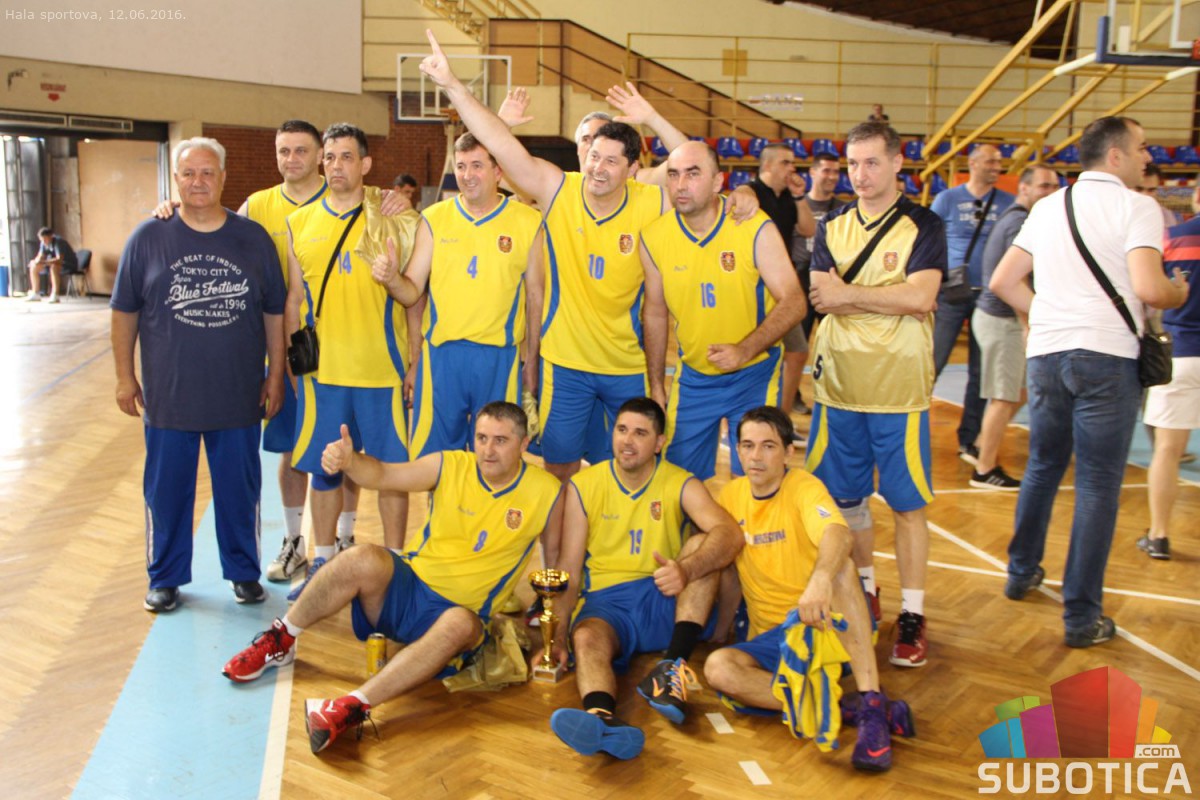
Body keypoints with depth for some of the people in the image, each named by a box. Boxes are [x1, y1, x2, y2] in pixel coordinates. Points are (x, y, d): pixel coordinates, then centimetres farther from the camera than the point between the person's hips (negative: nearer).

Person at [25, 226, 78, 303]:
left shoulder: (58, 242, -25)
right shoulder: (44, 243, -2)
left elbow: (59, 259, -35)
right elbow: (40, 256, 2)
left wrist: (44, 262, -39)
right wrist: (37, 261, -21)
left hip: (70, 265, -8)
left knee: (54, 266, -38)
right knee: (33, 265, 3)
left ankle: (55, 295, -36)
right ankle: (35, 294, 8)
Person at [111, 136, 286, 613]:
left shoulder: (254, 238, 2)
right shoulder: (148, 237, 0)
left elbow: (274, 314, 6)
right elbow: (125, 312, 5)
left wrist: (275, 377, 4)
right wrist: (125, 376, 3)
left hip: (238, 396, 0)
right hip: (168, 395, 0)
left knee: (240, 489, 10)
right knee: (166, 490, 10)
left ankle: (244, 572, 26)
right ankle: (165, 578, 26)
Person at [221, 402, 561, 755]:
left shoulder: (545, 492, -5)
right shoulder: (450, 466, -1)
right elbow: (382, 475, -7)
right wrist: (349, 460, -30)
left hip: (460, 611, -1)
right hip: (408, 587, 2)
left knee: (461, 625, -38)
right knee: (364, 560, -30)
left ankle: (353, 707, -44)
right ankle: (279, 642, -10)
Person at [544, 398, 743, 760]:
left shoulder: (681, 484, 1)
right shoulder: (583, 486, 4)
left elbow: (730, 533, -18)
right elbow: (570, 568, 1)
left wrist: (686, 570, -39)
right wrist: (558, 633, -14)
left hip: (666, 602, 1)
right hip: (606, 602, 0)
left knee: (702, 545, -23)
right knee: (586, 638, -33)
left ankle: (675, 666, -32)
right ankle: (604, 719, -64)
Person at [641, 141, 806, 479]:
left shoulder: (756, 229, -16)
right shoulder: (654, 237, -6)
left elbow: (793, 303, -14)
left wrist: (745, 350, -27)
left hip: (754, 376, -3)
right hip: (692, 377, 3)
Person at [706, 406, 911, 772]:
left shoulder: (803, 487, -9)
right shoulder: (731, 494, 8)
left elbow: (839, 534, -32)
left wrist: (820, 580, -52)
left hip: (828, 626, -3)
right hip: (772, 638, 4)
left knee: (839, 565, -34)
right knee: (717, 668, -27)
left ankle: (872, 705, -37)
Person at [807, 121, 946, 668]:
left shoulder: (923, 226, -1)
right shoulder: (832, 228, 10)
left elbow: (920, 298, -16)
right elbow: (820, 297, -3)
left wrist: (848, 294, -10)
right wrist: (889, 299, -10)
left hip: (899, 388, -4)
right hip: (839, 383, 4)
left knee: (907, 502, 1)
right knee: (846, 496, 12)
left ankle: (912, 615, 10)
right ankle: (863, 591, 30)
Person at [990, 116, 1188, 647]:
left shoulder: (1047, 207, 14)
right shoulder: (1136, 207, -5)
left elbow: (1002, 282, 14)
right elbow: (1148, 288, -17)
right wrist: (1178, 294, 4)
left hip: (1045, 353, 6)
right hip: (1106, 355, -6)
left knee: (1043, 467, 21)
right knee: (1097, 485, 0)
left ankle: (1022, 573, 34)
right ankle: (1082, 617, 5)